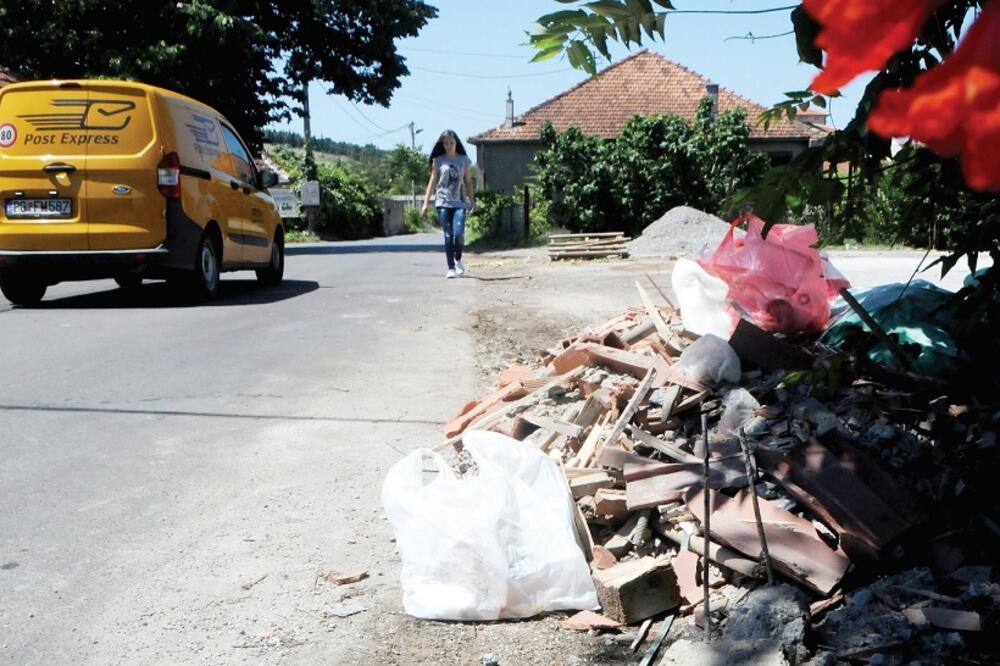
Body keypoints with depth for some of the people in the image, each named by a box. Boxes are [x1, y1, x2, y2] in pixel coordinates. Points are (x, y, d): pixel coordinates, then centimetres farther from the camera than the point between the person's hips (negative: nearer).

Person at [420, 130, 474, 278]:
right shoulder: (438, 161, 6)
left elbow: (468, 182, 12)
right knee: (448, 236, -4)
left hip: (459, 202, 0)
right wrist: (426, 202, 2)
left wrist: (472, 201, 6)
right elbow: (432, 182, 7)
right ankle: (451, 268, 2)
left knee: (458, 233, -14)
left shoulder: (464, 160, 9)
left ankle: (458, 260, 12)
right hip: (443, 202, 0)